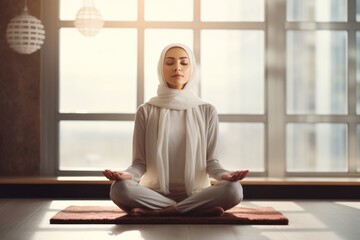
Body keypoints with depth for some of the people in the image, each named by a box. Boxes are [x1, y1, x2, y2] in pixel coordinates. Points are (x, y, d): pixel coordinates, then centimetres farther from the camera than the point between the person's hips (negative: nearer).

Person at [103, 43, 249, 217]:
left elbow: (211, 161, 4)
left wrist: (224, 175, -20)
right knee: (119, 188, -32)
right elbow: (140, 163, 2)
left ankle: (155, 212, -23)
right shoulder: (146, 111, 4)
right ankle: (199, 210, -24)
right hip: (155, 195, 0)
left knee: (233, 189, -30)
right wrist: (127, 175, -22)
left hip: (195, 194, 1)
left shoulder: (207, 111, 6)